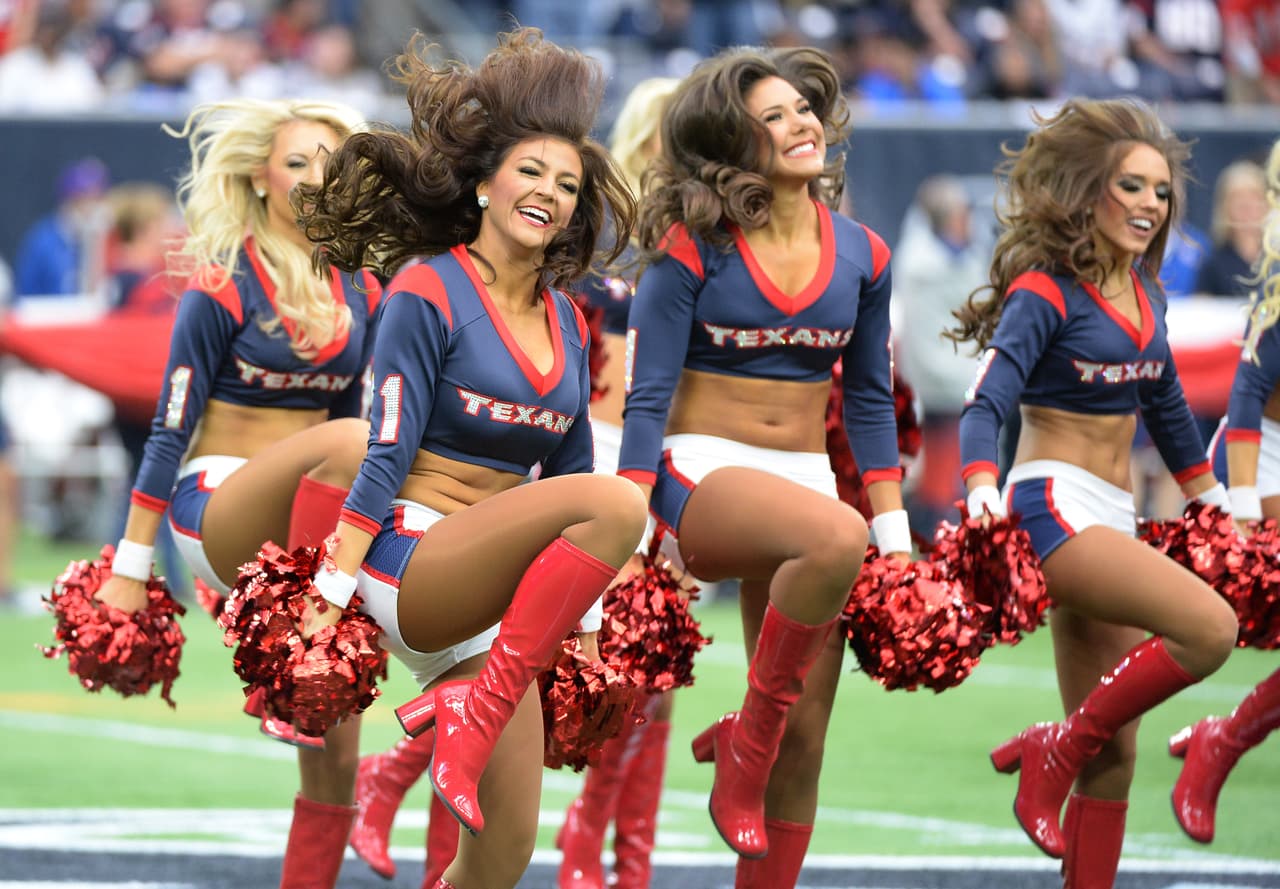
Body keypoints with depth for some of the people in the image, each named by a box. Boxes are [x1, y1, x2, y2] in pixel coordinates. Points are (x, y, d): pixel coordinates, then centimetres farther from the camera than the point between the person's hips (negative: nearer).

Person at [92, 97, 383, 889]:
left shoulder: (360, 291, 7)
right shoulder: (225, 286, -8)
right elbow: (171, 430, -7)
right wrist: (130, 565, -9)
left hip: (308, 530, 6)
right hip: (218, 509, -5)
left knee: (335, 753, -4)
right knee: (348, 440, -35)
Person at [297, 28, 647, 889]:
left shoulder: (567, 324, 14)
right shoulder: (429, 292, -5)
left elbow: (569, 475, 21)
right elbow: (384, 455, -11)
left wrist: (586, 634, 19)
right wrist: (327, 598, -16)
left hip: (491, 605, 7)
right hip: (409, 564, -7)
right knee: (618, 502, -29)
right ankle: (474, 711, -25)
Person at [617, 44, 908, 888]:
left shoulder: (861, 255, 6)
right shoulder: (692, 248, -6)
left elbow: (870, 399, 13)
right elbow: (648, 396, -7)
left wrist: (895, 532, 7)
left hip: (804, 478, 5)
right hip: (702, 471, -5)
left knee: (805, 737, -1)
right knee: (836, 536, -37)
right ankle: (743, 751, -21)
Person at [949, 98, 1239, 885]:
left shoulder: (1143, 292, 13)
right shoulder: (1045, 293, -10)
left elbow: (1166, 405, 27)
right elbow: (987, 400, -22)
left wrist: (1209, 495, 31)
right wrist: (982, 487, -39)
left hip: (1112, 520, 8)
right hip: (1054, 504, -8)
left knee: (1113, 753, 5)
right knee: (1209, 627, -27)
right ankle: (1056, 754, -12)